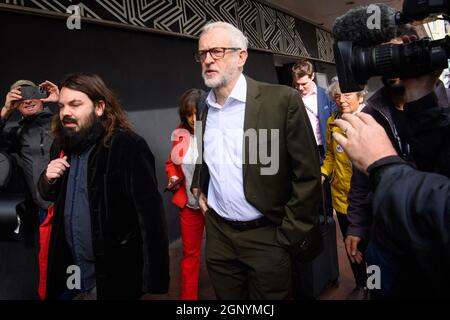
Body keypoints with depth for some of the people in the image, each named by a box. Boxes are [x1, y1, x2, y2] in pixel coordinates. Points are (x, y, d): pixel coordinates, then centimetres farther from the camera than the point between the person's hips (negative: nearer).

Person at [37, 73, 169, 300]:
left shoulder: (127, 147, -21)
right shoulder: (61, 145, 3)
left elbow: (151, 216, -22)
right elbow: (52, 196, 16)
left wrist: (155, 277, -22)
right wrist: (48, 180, -6)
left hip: (114, 275, -7)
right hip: (69, 269, 7)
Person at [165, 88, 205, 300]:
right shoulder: (180, 134, 0)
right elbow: (172, 162, 14)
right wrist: (173, 177, -4)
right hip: (189, 203, 4)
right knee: (190, 253, 18)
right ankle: (188, 296, 36)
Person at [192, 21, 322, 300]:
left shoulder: (282, 100, -14)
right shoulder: (202, 109, 3)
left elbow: (308, 175, -13)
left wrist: (290, 235, -10)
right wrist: (198, 186, 8)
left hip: (267, 235, -4)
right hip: (218, 234, 5)